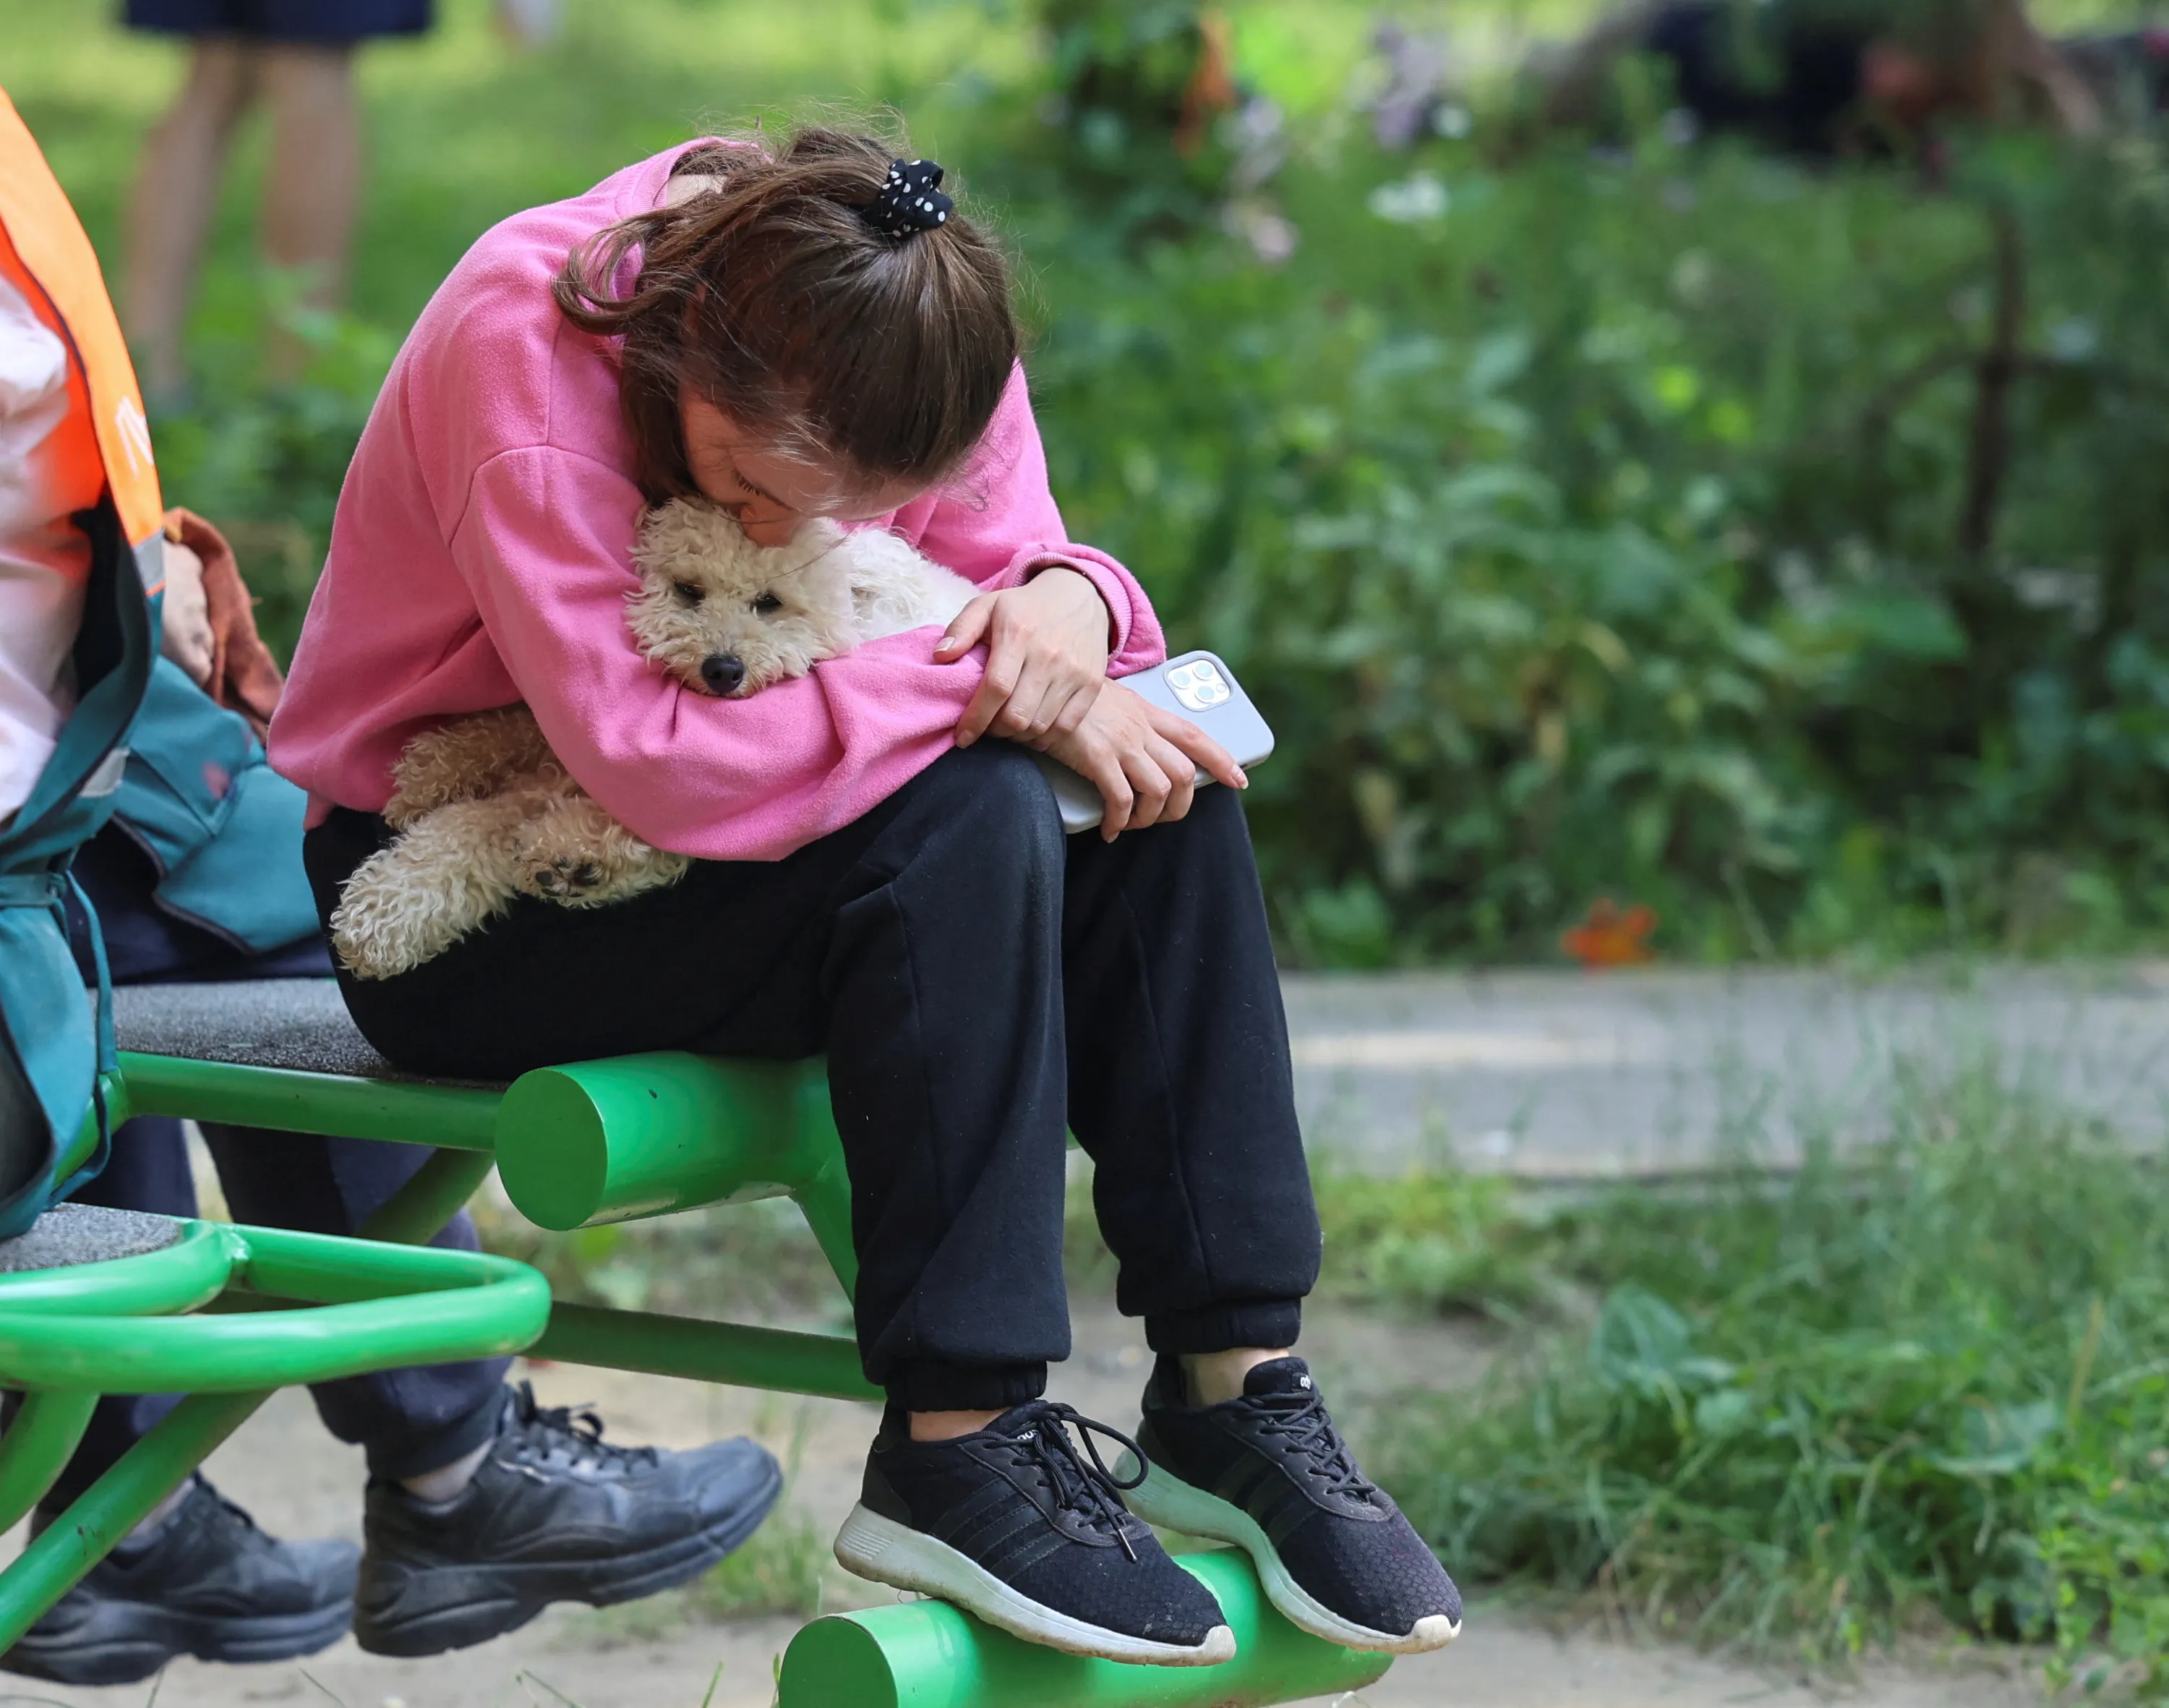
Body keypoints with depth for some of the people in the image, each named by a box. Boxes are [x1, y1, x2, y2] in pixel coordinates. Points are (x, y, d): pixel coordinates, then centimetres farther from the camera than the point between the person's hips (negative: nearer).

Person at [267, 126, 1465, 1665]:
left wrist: (1066, 605, -25)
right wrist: (980, 686, -32)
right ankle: (960, 1448, -28)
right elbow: (648, 762, -33)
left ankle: (1233, 1387, -13)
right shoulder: (520, 342, -27)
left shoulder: (913, 325, -9)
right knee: (967, 825, -30)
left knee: (1161, 786, -14)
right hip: (445, 898, -7)